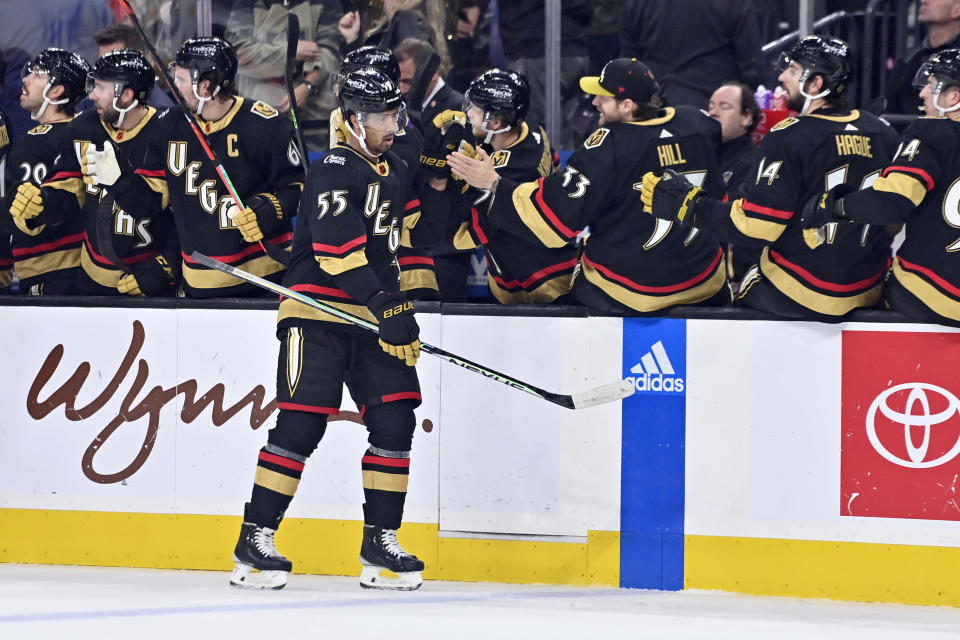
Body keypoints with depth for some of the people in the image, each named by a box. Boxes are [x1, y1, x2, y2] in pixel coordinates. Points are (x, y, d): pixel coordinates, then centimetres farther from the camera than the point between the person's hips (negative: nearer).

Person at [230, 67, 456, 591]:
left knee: (394, 420, -1)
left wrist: (437, 182, 6)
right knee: (301, 424, -12)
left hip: (373, 313, 8)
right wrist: (383, 304, -28)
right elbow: (337, 244, -22)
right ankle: (255, 538, -7)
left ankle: (380, 540, 7)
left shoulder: (394, 172, 15)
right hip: (316, 311, -7)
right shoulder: (334, 170, -12)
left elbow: (418, 231, 21)